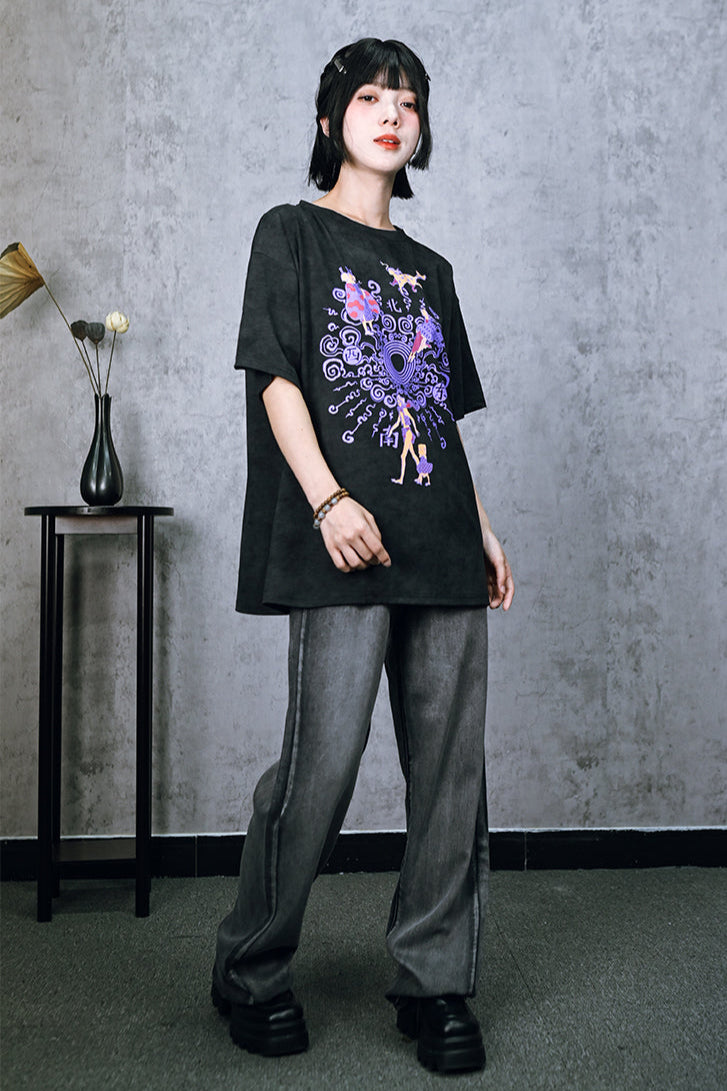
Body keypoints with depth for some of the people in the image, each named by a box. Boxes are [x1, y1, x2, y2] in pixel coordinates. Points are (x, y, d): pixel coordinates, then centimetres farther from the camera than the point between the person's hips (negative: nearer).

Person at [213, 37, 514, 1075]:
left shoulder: (429, 268, 24)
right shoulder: (292, 233, 9)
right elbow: (277, 376, -3)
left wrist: (482, 525, 14)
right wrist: (327, 500, -15)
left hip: (443, 547, 6)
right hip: (345, 548, -5)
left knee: (452, 767, 3)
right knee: (323, 760, -9)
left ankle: (434, 980, 17)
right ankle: (251, 971, 12)